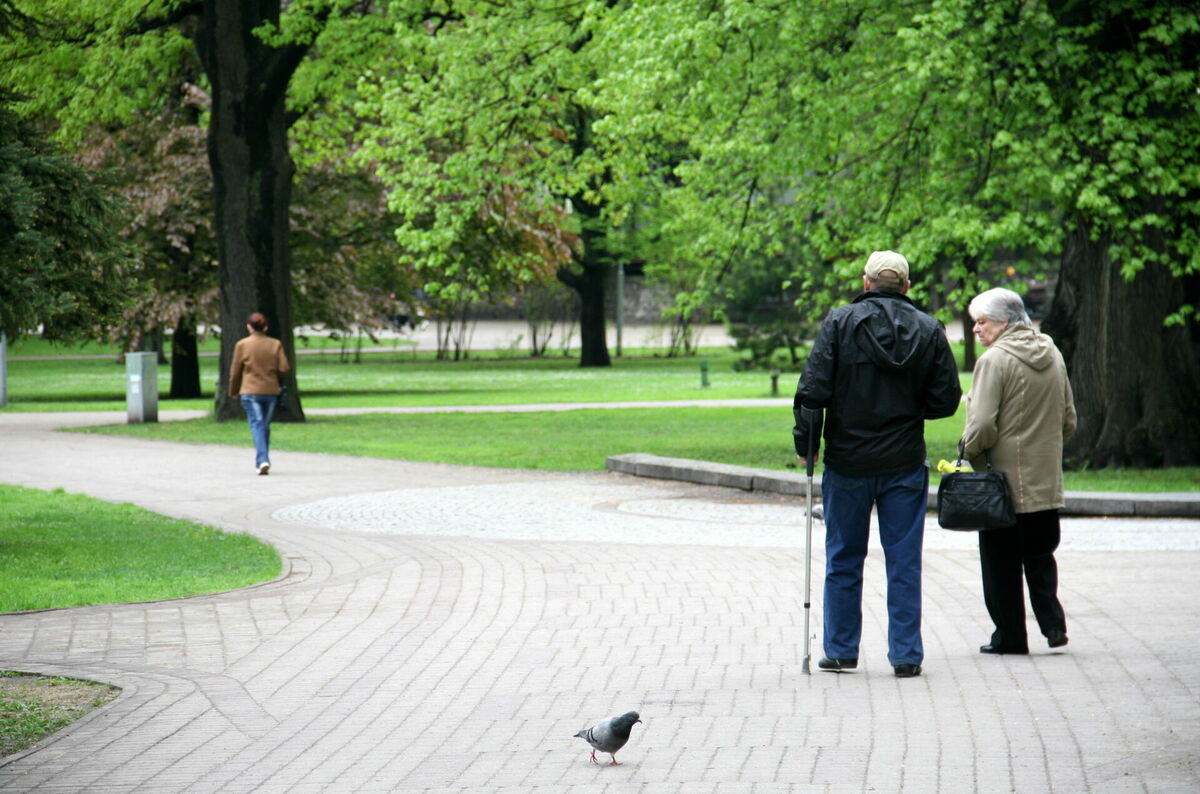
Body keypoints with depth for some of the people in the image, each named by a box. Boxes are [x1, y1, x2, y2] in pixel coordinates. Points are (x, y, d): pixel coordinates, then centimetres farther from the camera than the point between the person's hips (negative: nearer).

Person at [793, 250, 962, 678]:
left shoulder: (840, 322, -6)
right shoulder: (929, 330, 0)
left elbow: (813, 388, -11)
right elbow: (946, 399, -1)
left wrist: (805, 442, 1)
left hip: (847, 462, -1)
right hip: (905, 465, 1)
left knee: (843, 560, 11)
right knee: (904, 562, 6)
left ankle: (841, 650, 17)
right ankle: (906, 655, 6)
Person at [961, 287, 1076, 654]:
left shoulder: (994, 360, -14)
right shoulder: (1052, 355, 9)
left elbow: (982, 424, -20)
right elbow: (1069, 420, 15)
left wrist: (970, 455, -4)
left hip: (1005, 478, -6)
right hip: (1047, 481, 7)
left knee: (1001, 561, 4)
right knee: (1041, 555, 17)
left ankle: (1010, 635, 8)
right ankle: (1052, 622, 4)